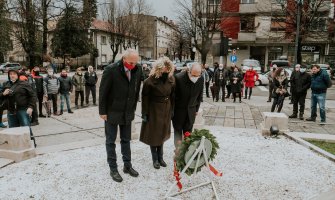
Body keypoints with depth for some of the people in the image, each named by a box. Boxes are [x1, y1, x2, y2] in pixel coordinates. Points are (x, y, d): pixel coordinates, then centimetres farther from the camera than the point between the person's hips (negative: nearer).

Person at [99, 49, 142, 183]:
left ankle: (127, 165, 28)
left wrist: (133, 108, 5)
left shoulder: (138, 70, -6)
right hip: (112, 112, -4)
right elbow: (103, 92, -13)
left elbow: (137, 90, 4)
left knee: (126, 140, 15)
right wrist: (102, 111, -11)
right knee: (111, 141, 8)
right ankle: (113, 169, 20)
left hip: (128, 112, 4)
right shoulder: (111, 70, -19)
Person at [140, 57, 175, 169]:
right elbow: (145, 98, -13)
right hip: (153, 110, -4)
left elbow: (172, 96, 4)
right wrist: (145, 113, -11)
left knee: (162, 133, 13)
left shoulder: (171, 79, -5)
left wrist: (172, 110, 5)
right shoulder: (150, 81, -18)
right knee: (153, 134, 6)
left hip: (166, 110, 4)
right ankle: (155, 159, 20)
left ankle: (160, 157, 26)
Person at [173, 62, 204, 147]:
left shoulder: (201, 79, -11)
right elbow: (173, 95, -13)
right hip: (178, 110, -3)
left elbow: (199, 95, 5)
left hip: (191, 111, 3)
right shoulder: (178, 78, -23)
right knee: (178, 131, 9)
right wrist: (172, 110, -7)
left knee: (188, 132, 9)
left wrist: (197, 109, 10)